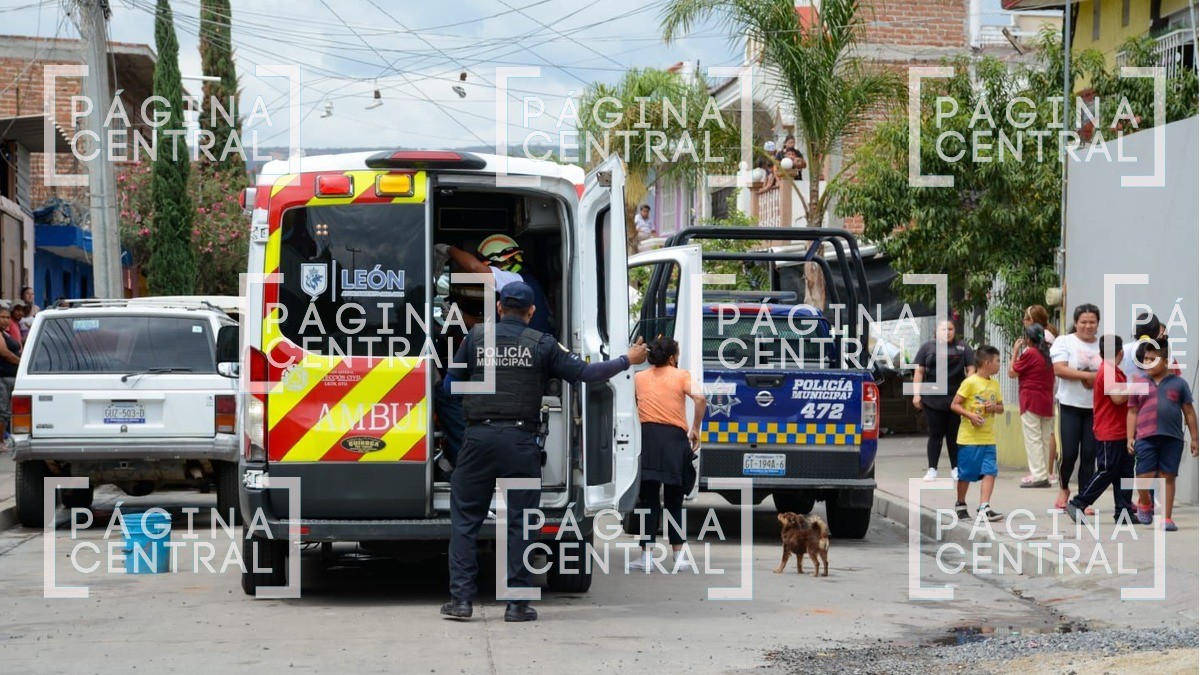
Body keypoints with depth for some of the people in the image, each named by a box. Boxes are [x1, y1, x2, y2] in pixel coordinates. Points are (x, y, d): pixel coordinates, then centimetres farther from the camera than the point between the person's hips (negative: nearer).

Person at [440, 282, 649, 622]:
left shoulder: (477, 336, 6)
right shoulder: (541, 344, 2)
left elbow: (451, 382, 10)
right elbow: (583, 372, 4)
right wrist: (627, 360, 16)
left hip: (479, 437, 1)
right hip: (520, 439, -1)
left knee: (465, 516, 9)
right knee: (520, 520, 6)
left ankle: (460, 598, 3)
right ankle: (517, 603, 4)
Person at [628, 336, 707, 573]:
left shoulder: (639, 378, 12)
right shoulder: (681, 376, 3)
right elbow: (700, 399, -12)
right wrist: (695, 429, -4)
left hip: (647, 437, 1)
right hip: (675, 438, -1)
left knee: (648, 499, 3)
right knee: (674, 501, 8)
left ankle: (646, 555, -1)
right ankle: (679, 556, 7)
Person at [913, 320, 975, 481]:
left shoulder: (962, 348, 8)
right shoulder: (927, 347, 7)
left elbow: (971, 370, 8)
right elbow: (919, 372, 6)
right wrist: (917, 394, -1)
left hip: (956, 399, 0)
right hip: (933, 399, 0)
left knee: (954, 435, 6)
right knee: (935, 434, 1)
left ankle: (955, 468, 14)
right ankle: (932, 469, 4)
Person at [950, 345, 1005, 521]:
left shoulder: (995, 384, 11)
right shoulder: (970, 383, -9)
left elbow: (1001, 407, 20)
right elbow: (954, 405, -9)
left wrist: (995, 407, -3)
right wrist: (970, 415, -23)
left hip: (988, 438, 5)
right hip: (970, 437, -5)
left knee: (989, 472, -8)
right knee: (966, 474, 5)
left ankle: (984, 507, -10)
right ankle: (960, 505, 22)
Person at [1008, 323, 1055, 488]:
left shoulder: (1029, 353, -11)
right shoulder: (1048, 354, 10)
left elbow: (1012, 373, -5)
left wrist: (1015, 352, 5)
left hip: (1031, 400, -7)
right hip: (1047, 400, 7)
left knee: (1033, 439, -6)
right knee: (1045, 439, 10)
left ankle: (1038, 475, -12)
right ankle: (1044, 475, 11)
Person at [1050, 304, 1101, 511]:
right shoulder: (1064, 342, 0)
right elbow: (1059, 369, -13)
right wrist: (1088, 375, -16)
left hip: (1096, 408, 2)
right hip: (1071, 406, -2)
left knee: (1089, 455, 2)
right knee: (1069, 453, -6)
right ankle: (1063, 488, 22)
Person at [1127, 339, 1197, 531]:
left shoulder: (1178, 383, 7)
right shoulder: (1139, 383, 8)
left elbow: (1189, 412, 10)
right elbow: (1132, 412, 10)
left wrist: (1194, 438, 8)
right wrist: (1130, 438, 3)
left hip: (1172, 438, 0)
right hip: (1146, 438, 0)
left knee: (1167, 477, 3)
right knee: (1145, 476, -5)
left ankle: (1166, 518, 10)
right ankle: (1145, 504, 25)